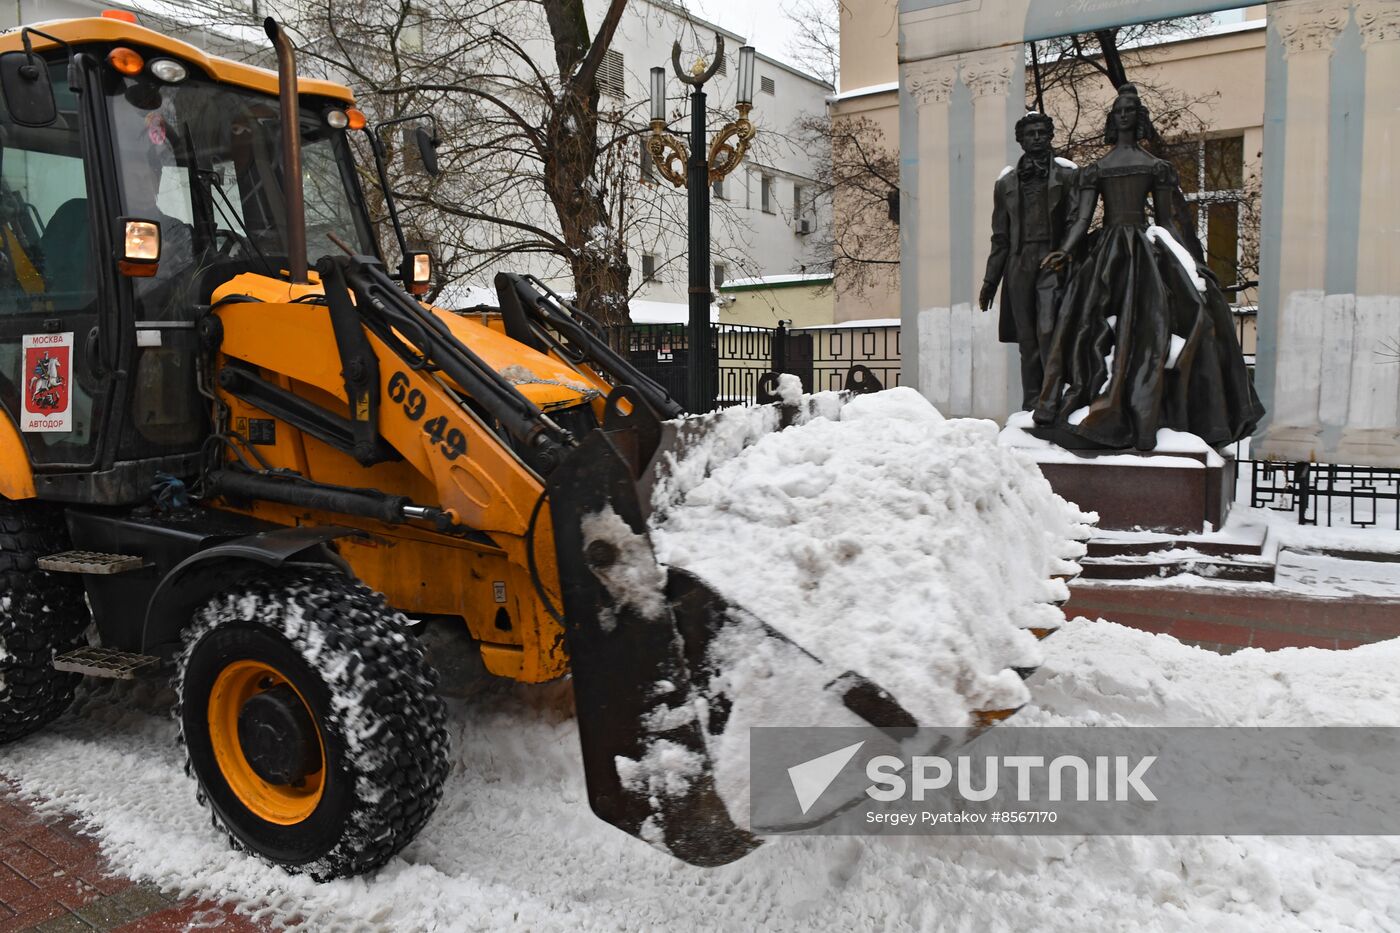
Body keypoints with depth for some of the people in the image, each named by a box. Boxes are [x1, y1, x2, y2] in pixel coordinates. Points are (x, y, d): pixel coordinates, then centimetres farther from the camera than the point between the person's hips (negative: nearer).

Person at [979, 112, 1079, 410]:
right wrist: (990, 280, 13)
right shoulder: (1006, 183, 17)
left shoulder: (1066, 176, 8)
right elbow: (1000, 237, 18)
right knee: (1027, 339, 3)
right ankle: (1032, 406, 7)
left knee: (1047, 331, -18)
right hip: (1019, 265, 3)